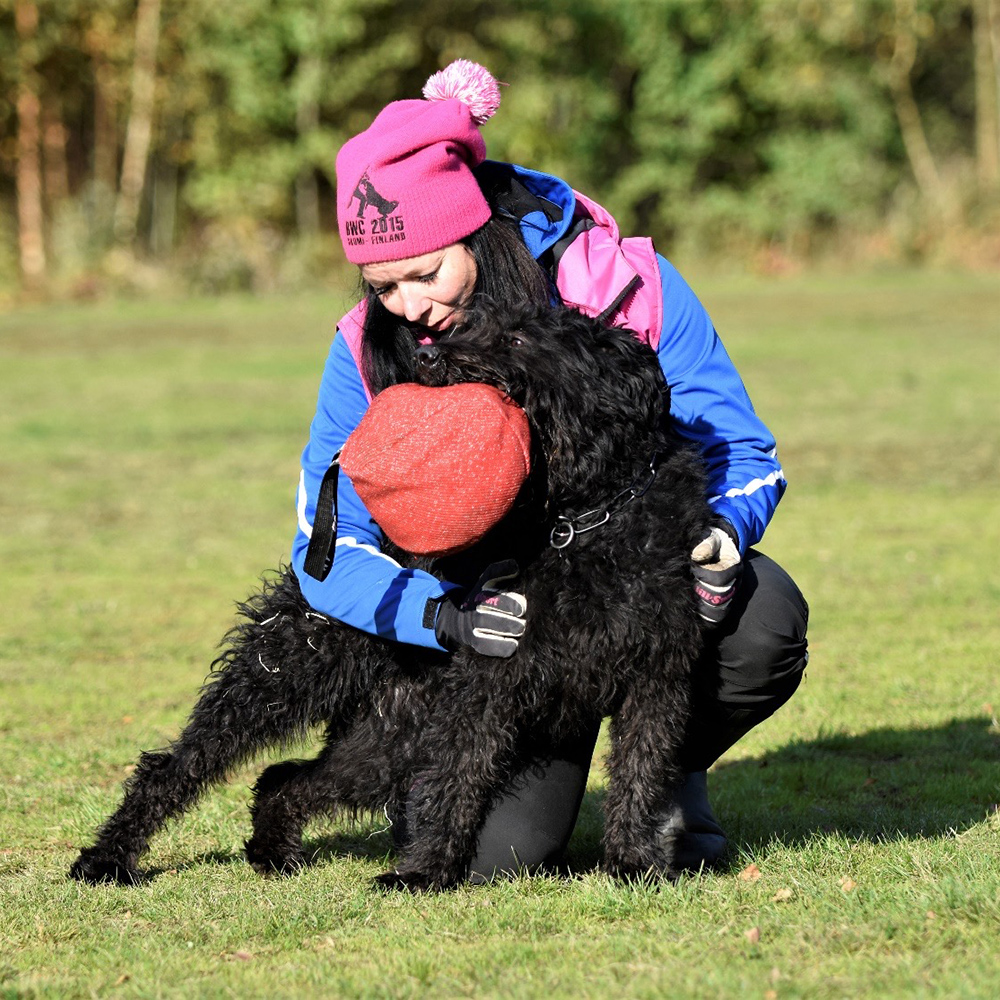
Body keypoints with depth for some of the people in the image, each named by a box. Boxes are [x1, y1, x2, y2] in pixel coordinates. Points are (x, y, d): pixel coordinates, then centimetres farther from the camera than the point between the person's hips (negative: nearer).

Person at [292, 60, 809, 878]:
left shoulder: (627, 288, -17)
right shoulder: (369, 350, -13)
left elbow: (745, 457, -9)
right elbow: (328, 550, -12)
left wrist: (717, 535, -33)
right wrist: (451, 617, -31)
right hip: (507, 607, 0)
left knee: (763, 621, -34)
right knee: (493, 851, -23)